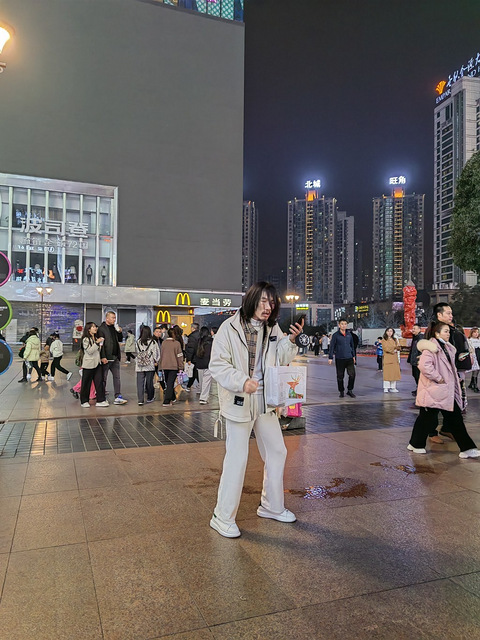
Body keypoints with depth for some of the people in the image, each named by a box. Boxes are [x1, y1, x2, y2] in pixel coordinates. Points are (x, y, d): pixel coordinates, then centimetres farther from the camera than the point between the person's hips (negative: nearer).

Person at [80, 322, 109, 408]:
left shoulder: (96, 338, 14)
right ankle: (84, 401, 13)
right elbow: (90, 351, -17)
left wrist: (101, 343, 6)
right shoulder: (85, 339, -7)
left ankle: (100, 400, 3)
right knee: (86, 383, 3)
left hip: (97, 363, 6)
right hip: (89, 364, -6)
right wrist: (97, 343, -18)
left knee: (99, 381, 0)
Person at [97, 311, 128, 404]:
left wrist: (120, 332, 2)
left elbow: (120, 340, 21)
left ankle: (118, 397, 5)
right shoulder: (101, 328, -9)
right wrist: (103, 357, -20)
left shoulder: (114, 328, 14)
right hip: (106, 358, -7)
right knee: (103, 378, 5)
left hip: (115, 358, 7)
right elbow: (101, 344, -14)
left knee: (117, 377, 4)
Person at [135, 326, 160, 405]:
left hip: (139, 366, 1)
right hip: (150, 365, -1)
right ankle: (150, 398, 24)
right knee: (149, 382, 10)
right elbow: (156, 353, -2)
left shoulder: (138, 342, 2)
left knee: (140, 382, 1)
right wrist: (156, 361, 12)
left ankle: (140, 400, -4)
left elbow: (138, 353, 10)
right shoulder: (153, 342, -5)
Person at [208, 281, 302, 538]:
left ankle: (272, 507, 36)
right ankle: (223, 517, 16)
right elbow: (217, 365, -14)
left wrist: (290, 340, -9)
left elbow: (280, 361, 7)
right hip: (239, 401, -6)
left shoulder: (272, 329, 6)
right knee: (237, 458, -2)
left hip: (265, 401, 7)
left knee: (277, 452, 15)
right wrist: (241, 382, -28)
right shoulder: (230, 328, -12)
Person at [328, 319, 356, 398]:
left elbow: (352, 345, 18)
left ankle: (350, 390, 12)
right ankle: (341, 391, 20)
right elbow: (332, 346, -3)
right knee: (340, 376, 6)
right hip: (339, 359, -3)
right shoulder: (336, 335, -3)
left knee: (352, 374, -5)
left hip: (349, 358, 3)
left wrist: (354, 356, 20)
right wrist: (330, 357, -8)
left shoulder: (349, 334, 8)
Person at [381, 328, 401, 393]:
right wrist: (394, 350, -4)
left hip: (394, 358, 4)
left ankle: (393, 387, 6)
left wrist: (397, 347, -11)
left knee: (394, 372, 0)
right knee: (387, 373, -7)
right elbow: (386, 348, -8)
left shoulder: (395, 340, 17)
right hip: (387, 358, -4)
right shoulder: (384, 340, 3)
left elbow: (399, 348, 11)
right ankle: (386, 388, -2)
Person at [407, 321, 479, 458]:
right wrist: (438, 378, -20)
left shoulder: (447, 348, 15)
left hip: (448, 391, 9)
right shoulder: (431, 347, -15)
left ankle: (466, 448, 11)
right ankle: (415, 445, 18)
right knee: (426, 417, 2)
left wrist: (455, 379, 13)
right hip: (434, 391, -9)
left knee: (456, 418, 7)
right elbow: (424, 366, -28)